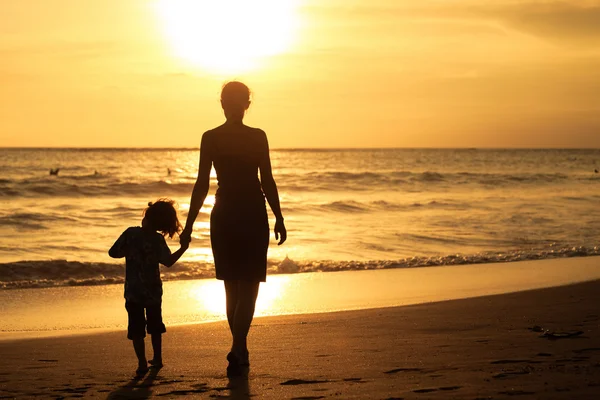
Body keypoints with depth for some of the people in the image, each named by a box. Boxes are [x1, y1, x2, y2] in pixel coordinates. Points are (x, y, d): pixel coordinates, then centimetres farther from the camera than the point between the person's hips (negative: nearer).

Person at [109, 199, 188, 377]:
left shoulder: (130, 234, -9)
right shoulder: (158, 240, -10)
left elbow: (113, 252, -7)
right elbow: (168, 261, -15)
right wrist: (183, 248, -2)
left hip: (133, 291, -2)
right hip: (154, 291, 2)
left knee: (137, 329, 1)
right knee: (155, 326, 20)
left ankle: (142, 364, -7)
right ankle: (157, 359, 29)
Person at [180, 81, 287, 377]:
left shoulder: (210, 138, -3)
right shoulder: (258, 137, -5)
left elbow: (202, 185, -4)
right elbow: (268, 183, -4)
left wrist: (189, 226, 1)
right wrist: (279, 219, 5)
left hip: (223, 216, 2)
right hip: (254, 216, -2)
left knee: (232, 288, 14)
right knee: (248, 287, 1)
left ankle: (240, 352, 20)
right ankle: (237, 350, -16)